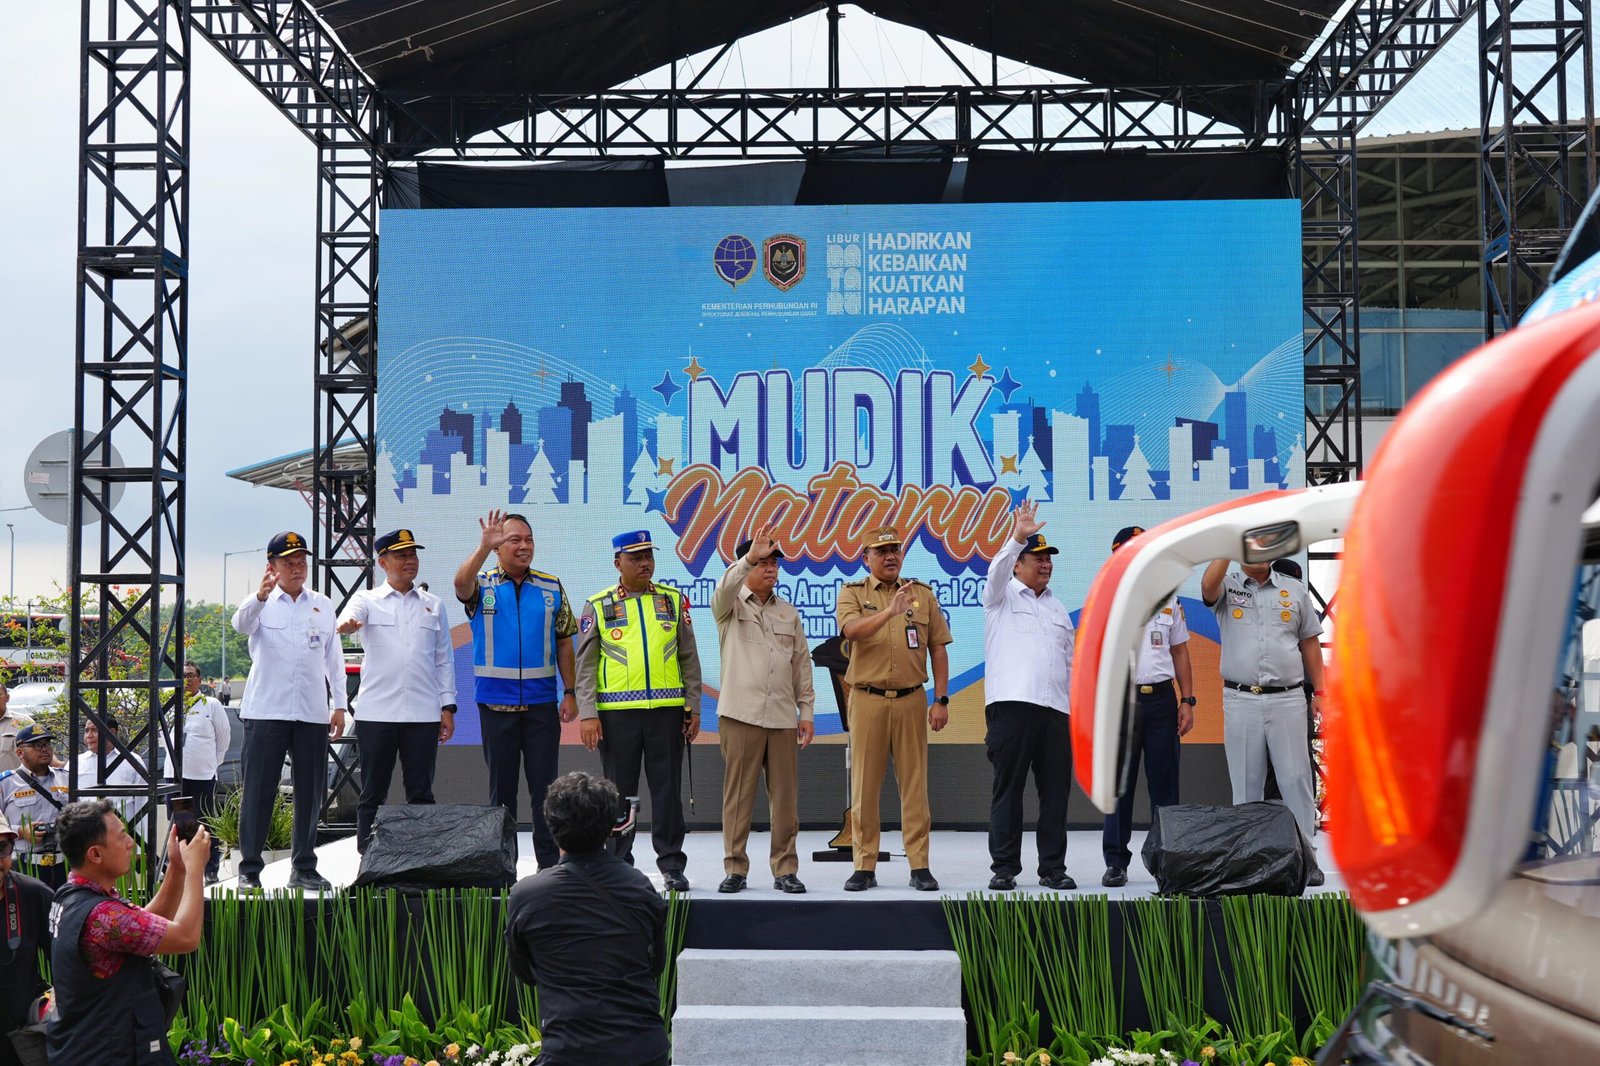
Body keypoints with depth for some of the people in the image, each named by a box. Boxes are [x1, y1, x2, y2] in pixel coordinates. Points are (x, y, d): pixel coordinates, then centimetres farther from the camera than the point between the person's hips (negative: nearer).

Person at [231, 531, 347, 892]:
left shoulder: (323, 604, 14)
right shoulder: (261, 603, 3)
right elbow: (241, 624, -20)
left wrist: (340, 704, 12)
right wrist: (260, 596, -40)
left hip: (312, 713, 3)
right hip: (265, 711, -3)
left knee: (311, 792, 6)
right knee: (258, 791, -2)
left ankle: (304, 868, 16)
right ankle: (249, 870, 5)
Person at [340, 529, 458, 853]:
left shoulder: (434, 605, 14)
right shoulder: (368, 600, 7)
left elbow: (444, 659, 14)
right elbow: (350, 615, -16)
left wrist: (448, 707, 7)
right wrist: (347, 623, -41)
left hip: (423, 713, 2)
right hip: (376, 713, -2)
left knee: (421, 793, 3)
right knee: (373, 794, 4)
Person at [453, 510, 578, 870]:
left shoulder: (552, 587, 6)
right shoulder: (482, 586, 1)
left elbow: (564, 642, 7)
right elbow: (461, 584, -24)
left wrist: (570, 693, 2)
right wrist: (484, 545, -38)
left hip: (542, 702, 1)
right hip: (496, 702, -1)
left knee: (544, 786, 2)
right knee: (501, 786, 8)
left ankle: (549, 863, 9)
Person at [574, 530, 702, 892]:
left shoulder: (673, 600, 10)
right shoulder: (598, 606, 5)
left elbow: (689, 657, 12)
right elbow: (585, 665, 3)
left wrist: (693, 708, 7)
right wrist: (587, 714, -5)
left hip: (667, 710, 1)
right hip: (616, 712, -1)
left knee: (667, 790, 3)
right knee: (619, 791, 6)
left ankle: (671, 865, 11)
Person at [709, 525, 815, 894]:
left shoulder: (788, 612, 17)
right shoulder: (731, 606, 6)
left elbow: (802, 664, 16)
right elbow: (723, 590, -20)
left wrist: (807, 711, 11)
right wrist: (749, 557, -31)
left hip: (783, 718, 3)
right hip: (740, 715, -3)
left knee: (785, 797, 3)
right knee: (738, 794, -2)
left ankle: (785, 869, 10)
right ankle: (735, 868, 6)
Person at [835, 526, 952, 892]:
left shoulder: (922, 594, 10)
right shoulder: (852, 593, 4)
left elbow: (938, 649, 9)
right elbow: (852, 630, -18)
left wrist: (941, 700, 2)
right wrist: (890, 612, -33)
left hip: (911, 700, 1)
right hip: (867, 700, -1)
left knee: (914, 783, 3)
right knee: (864, 784, 2)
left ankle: (920, 866, 8)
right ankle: (865, 867, 9)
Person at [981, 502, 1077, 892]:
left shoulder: (1058, 608, 24)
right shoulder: (1001, 596, 9)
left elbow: (1071, 661, 24)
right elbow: (997, 570, -14)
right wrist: (1017, 538, -30)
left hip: (1056, 709, 5)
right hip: (1012, 704, -5)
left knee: (1055, 791, 3)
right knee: (1008, 789, -3)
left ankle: (1053, 868, 10)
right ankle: (1004, 868, 1)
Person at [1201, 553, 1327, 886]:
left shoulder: (1294, 590, 11)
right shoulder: (1226, 586, 4)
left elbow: (1309, 642, 14)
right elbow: (1208, 587, -21)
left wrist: (1319, 691, 8)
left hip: (1288, 699, 1)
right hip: (1240, 700, -1)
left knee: (1296, 779, 1)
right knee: (1246, 783, 6)